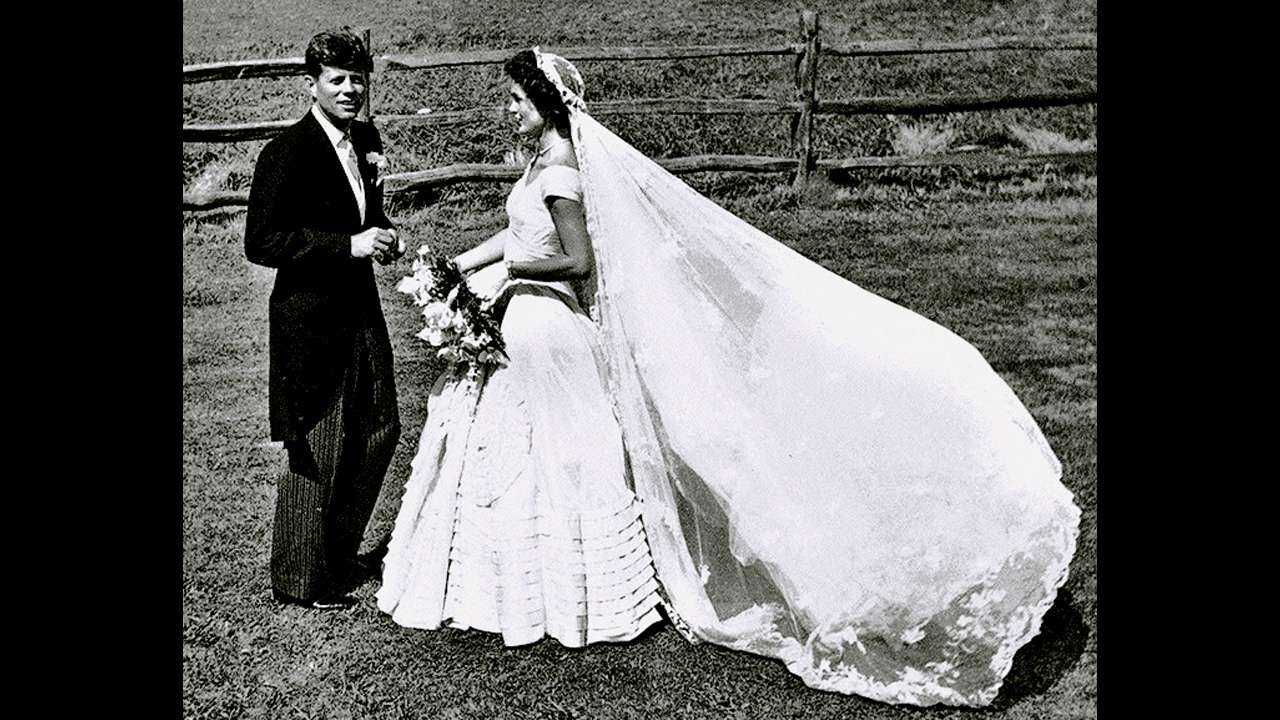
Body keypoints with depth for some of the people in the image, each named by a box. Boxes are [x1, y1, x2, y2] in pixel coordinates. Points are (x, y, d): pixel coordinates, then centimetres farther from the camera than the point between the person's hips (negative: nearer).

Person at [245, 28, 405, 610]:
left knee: (379, 431, 15)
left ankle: (339, 552, 35)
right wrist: (351, 245, -23)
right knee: (318, 451, 2)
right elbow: (261, 243, -19)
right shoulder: (287, 152, -15)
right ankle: (302, 579, 21)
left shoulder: (366, 139, 8)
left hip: (360, 306, 8)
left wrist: (383, 236, 0)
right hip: (311, 317, -8)